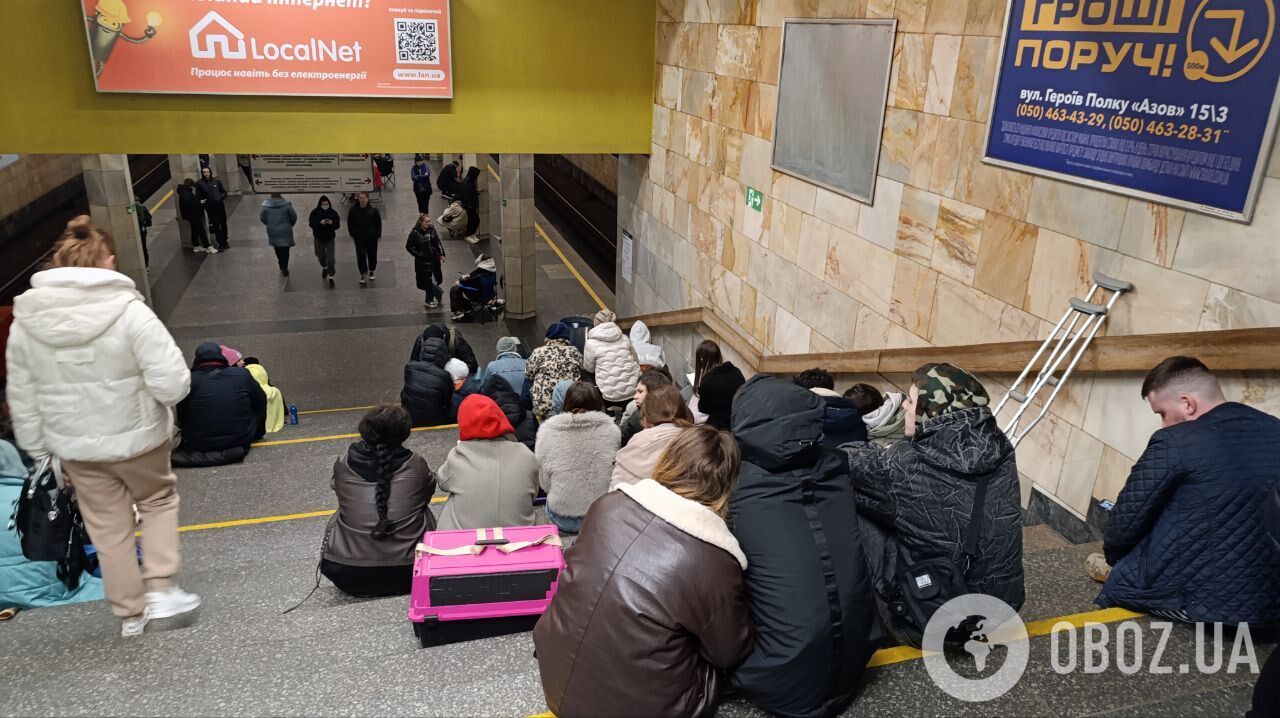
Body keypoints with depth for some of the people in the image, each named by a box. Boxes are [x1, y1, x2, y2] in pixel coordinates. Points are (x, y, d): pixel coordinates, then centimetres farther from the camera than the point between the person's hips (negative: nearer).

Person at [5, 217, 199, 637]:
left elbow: (22, 400, 3)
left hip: (75, 447, 4)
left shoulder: (25, 322, -4)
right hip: (137, 437, -3)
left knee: (108, 529, 17)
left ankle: (130, 613, 30)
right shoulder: (127, 310, -20)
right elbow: (172, 383, -24)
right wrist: (162, 399, 0)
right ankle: (159, 589, 16)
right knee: (159, 500, 23)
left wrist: (39, 451, 14)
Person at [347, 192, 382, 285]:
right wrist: (352, 234, 0)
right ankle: (363, 274, 9)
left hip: (371, 237, 0)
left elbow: (378, 223, -1)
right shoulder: (353, 210, -7)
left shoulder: (373, 210, -10)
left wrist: (377, 234, -4)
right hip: (359, 238, 0)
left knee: (372, 254, 13)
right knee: (361, 255, -2)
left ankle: (371, 271, 33)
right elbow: (350, 223, 4)